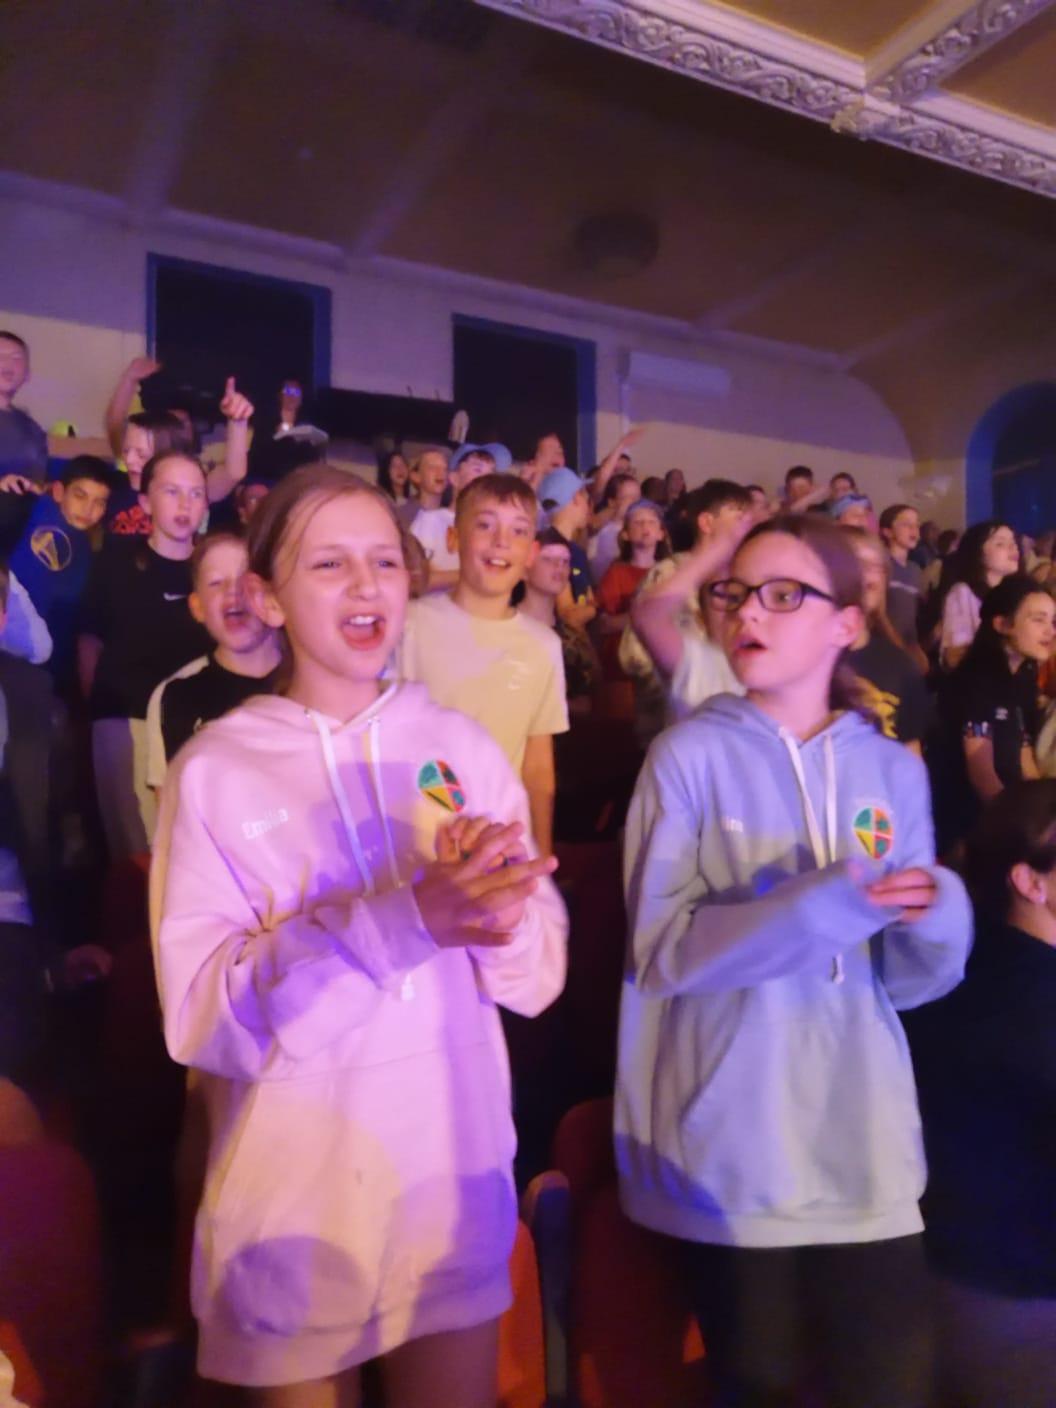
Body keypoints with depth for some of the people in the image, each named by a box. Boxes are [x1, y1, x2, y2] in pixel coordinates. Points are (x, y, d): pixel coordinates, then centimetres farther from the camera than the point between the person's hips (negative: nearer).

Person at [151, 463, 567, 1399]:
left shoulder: (462, 745, -3)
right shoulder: (214, 767, -9)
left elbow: (540, 974, -3)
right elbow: (198, 1012, -16)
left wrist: (492, 918, -26)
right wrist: (400, 921, -30)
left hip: (456, 1172, 2)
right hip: (295, 1190, -1)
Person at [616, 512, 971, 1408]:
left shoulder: (894, 771, 4)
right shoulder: (691, 756, -7)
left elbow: (908, 981, 5)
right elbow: (662, 948, -15)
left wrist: (937, 916, -17)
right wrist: (824, 905, -26)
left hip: (867, 1148, 3)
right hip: (734, 1150, -3)